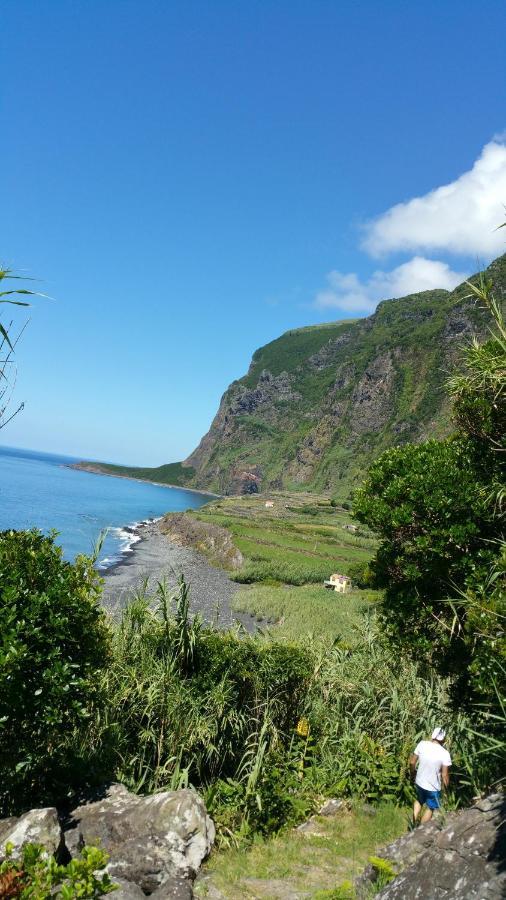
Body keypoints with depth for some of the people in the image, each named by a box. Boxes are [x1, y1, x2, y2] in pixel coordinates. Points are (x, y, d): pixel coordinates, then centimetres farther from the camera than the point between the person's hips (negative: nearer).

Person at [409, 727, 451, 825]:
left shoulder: (422, 744, -14)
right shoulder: (445, 754, -23)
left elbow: (412, 762, -4)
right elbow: (445, 775, -17)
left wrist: (413, 772, 16)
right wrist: (446, 788, 1)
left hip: (419, 782, 3)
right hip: (433, 787, -3)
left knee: (419, 801, 31)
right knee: (430, 808, 24)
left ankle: (414, 824, 40)